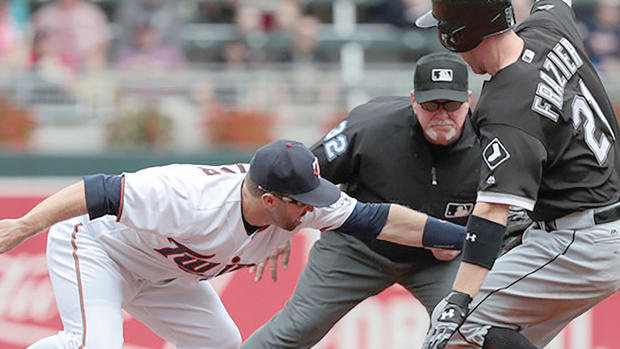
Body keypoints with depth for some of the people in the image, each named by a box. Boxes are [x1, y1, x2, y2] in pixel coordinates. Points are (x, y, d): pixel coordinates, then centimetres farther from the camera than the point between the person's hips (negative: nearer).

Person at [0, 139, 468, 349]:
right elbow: (101, 192, -37)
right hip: (93, 246, -8)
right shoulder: (195, 201, -40)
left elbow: (383, 220, -18)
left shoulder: (305, 205, -20)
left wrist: (464, 237, -20)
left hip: (160, 272, 8)